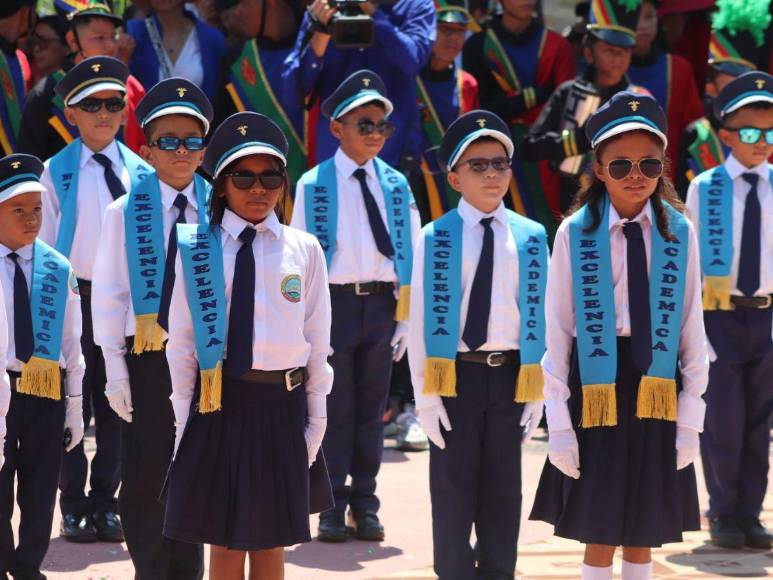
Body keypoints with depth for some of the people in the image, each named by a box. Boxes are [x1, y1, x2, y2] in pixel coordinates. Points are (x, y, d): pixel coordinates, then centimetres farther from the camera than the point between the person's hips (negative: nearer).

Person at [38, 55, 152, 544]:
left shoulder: (139, 171, 5)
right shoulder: (57, 171, -1)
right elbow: (46, 242, 2)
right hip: (75, 295, -2)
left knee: (117, 404, 5)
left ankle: (105, 502, 15)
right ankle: (73, 504, 12)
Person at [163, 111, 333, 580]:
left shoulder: (304, 251, 2)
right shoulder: (198, 250, -1)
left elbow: (317, 342, 6)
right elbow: (182, 341, 2)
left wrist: (316, 419, 5)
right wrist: (185, 416, 0)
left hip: (282, 404, 1)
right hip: (219, 401, -1)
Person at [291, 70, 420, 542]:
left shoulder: (396, 185, 6)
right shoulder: (314, 185, -2)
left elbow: (411, 255, 8)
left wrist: (405, 317, 3)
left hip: (383, 303, 3)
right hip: (335, 302, -3)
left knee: (372, 408, 8)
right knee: (335, 407, 2)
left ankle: (365, 505, 15)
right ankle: (333, 506, 9)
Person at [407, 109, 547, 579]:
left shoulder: (531, 238, 2)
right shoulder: (435, 239, -4)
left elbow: (541, 318, 5)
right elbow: (421, 319, -2)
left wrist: (537, 391, 2)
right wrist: (426, 394, -5)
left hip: (510, 375, 2)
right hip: (455, 374, -2)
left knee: (504, 491, 10)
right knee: (453, 491, 5)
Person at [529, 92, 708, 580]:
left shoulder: (680, 233, -1)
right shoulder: (575, 234, -6)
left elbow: (693, 333, 4)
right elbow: (556, 333, -3)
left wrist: (690, 421, 1)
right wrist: (559, 425, -6)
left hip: (656, 397, 2)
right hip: (596, 394, -2)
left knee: (643, 540, 10)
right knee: (599, 541, 4)